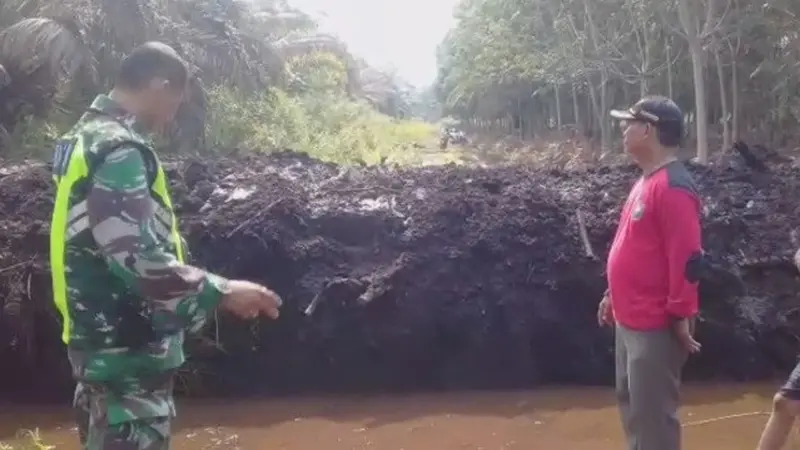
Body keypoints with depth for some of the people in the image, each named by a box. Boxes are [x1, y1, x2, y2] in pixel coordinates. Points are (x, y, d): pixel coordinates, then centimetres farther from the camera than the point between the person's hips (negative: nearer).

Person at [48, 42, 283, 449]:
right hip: (127, 352, -10)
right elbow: (137, 258, -29)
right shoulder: (119, 150, -20)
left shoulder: (88, 136, 12)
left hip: (104, 341, 10)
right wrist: (221, 292, -21)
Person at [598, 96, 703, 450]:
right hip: (631, 320, 10)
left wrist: (681, 315, -21)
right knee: (631, 403, 20)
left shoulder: (673, 187, -19)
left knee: (652, 413, -2)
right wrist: (614, 296, 21)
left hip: (656, 325, -10)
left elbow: (686, 257, -23)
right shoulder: (645, 182, 13)